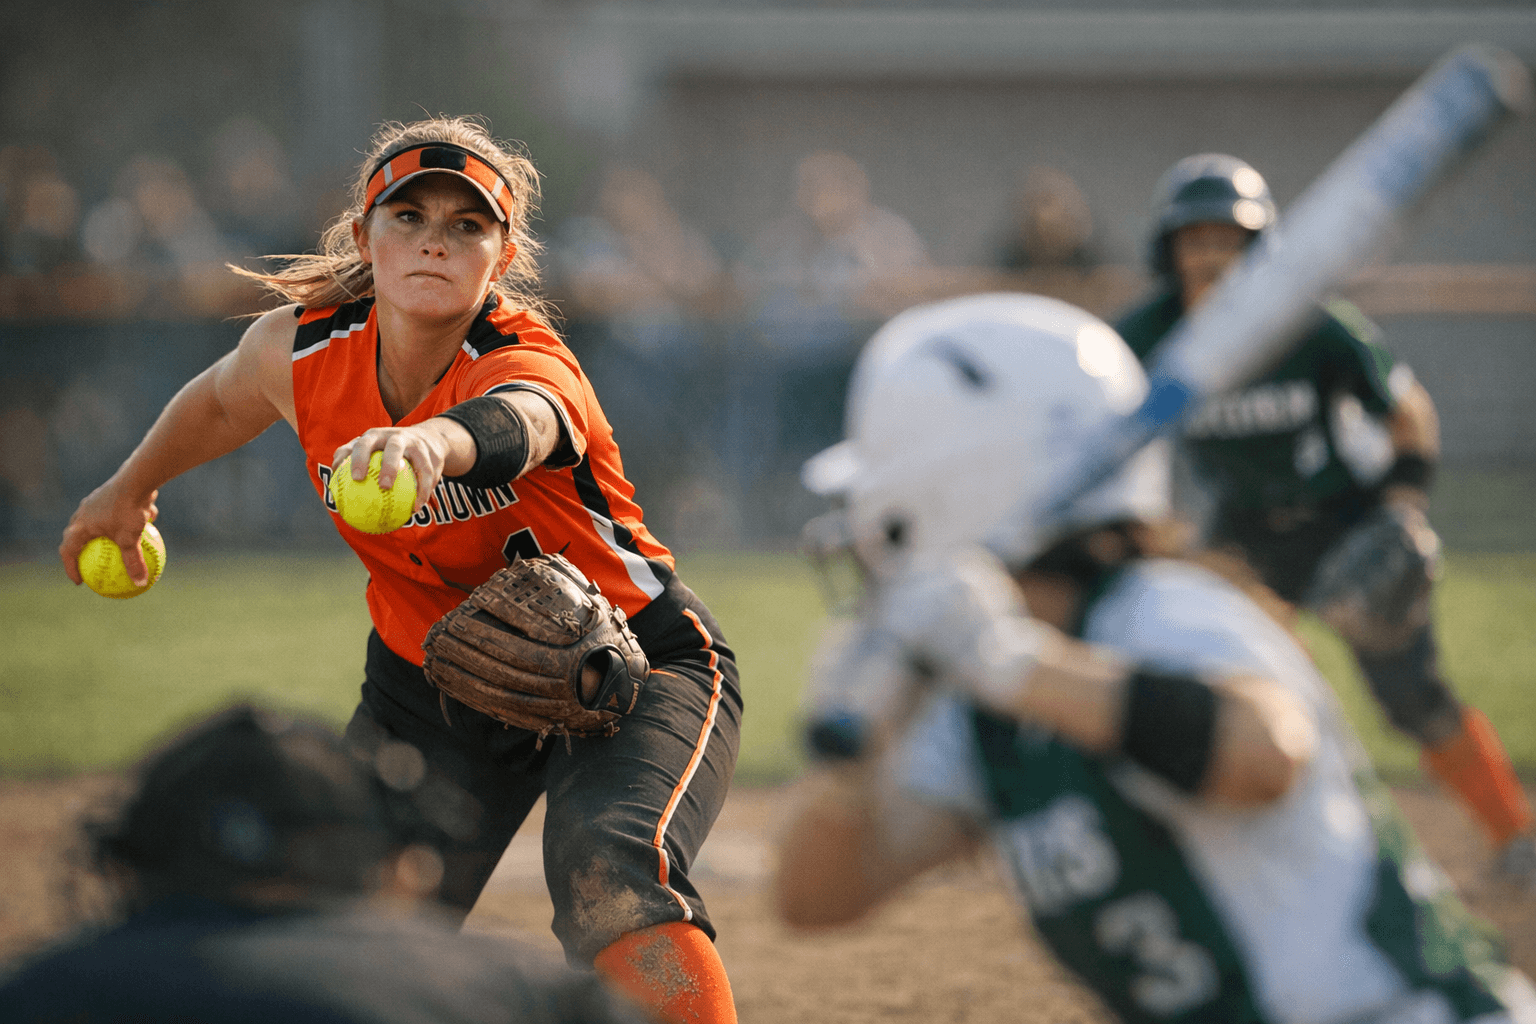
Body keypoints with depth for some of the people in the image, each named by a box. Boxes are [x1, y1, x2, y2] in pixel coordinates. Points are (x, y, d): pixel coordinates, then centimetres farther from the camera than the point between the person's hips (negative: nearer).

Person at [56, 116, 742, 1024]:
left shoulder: (529, 360, -29)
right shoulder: (300, 351, -13)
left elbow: (514, 425, -56)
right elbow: (223, 401, 13)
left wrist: (431, 441, -79)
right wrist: (133, 487, 31)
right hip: (427, 690, 5)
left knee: (610, 872, -33)